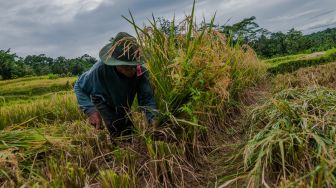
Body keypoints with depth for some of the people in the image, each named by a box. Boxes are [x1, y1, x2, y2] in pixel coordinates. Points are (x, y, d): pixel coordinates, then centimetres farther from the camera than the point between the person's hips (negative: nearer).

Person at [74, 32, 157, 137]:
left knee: (129, 131, 13)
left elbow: (146, 98, -32)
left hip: (123, 105, 3)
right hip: (103, 102, -3)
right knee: (117, 133, -17)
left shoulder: (140, 71, -37)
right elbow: (79, 87, -27)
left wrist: (152, 118, -52)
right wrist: (90, 110, -42)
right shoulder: (101, 68, -42)